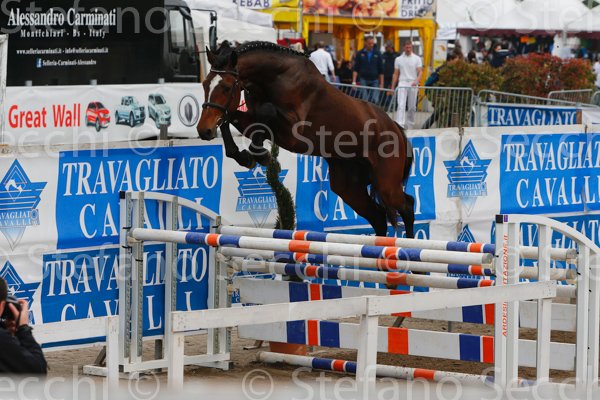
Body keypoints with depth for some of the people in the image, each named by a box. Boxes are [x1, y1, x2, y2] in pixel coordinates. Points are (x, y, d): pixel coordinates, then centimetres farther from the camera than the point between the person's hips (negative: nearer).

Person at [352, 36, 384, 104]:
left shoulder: (377, 54, 6)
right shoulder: (360, 54, 4)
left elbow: (381, 70, 8)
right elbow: (356, 69, 3)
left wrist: (381, 83, 3)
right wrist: (354, 81, -8)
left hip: (374, 80, 0)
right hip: (363, 80, 0)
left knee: (375, 100, -8)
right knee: (364, 101, -3)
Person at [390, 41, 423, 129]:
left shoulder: (417, 59, 5)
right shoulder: (398, 59, 9)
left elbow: (420, 72, -3)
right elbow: (396, 74, 12)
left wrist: (416, 81, -23)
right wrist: (392, 88, 8)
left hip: (413, 85, 0)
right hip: (402, 85, 0)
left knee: (412, 107, 7)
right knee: (401, 106, -14)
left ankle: (409, 126, 19)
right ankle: (399, 126, -23)